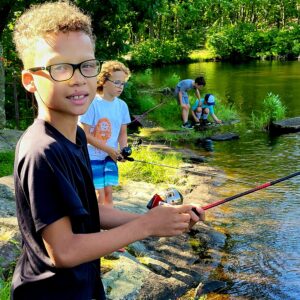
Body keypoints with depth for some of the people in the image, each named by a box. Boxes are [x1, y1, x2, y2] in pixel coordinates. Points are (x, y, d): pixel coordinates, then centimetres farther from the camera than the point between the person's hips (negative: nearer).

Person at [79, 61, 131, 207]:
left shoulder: (122, 105, 0)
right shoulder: (92, 103, -16)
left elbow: (123, 133, 9)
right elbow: (84, 134, -16)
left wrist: (123, 150, -11)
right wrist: (110, 149, -18)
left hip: (111, 156, 5)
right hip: (91, 156, -5)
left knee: (108, 192, 7)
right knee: (99, 195, -5)